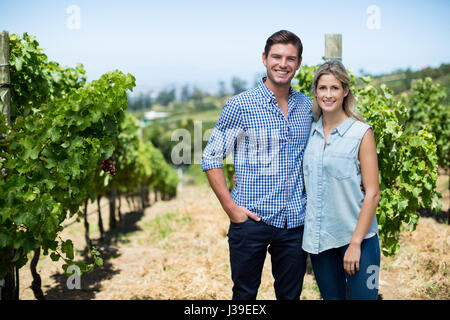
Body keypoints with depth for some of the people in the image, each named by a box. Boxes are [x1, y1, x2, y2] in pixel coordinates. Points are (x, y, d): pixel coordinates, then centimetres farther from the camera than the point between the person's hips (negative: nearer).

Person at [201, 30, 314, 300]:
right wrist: (230, 207, -11)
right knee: (245, 294, 9)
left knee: (291, 294, 14)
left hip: (295, 222, 4)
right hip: (251, 219, -3)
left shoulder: (308, 106, 7)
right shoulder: (240, 105, -6)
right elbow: (211, 158, -5)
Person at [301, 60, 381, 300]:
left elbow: (372, 194, -9)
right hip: (318, 238, 4)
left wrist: (355, 243, -13)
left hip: (356, 237, -4)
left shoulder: (361, 133, -8)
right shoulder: (310, 132, 6)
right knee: (331, 296, 13)